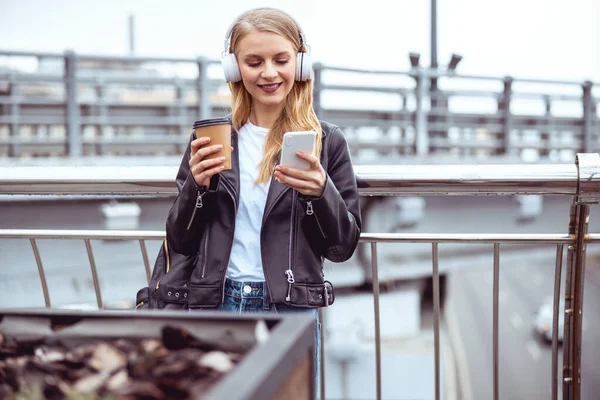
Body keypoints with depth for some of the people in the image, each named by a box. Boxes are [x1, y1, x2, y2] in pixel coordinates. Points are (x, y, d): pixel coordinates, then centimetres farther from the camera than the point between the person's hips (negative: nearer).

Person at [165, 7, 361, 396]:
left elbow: (343, 247, 1)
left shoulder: (326, 142, 0)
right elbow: (181, 242, 6)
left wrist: (320, 192, -17)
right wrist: (198, 185, -11)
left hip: (290, 311, -1)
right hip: (216, 306, 2)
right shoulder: (211, 138, 4)